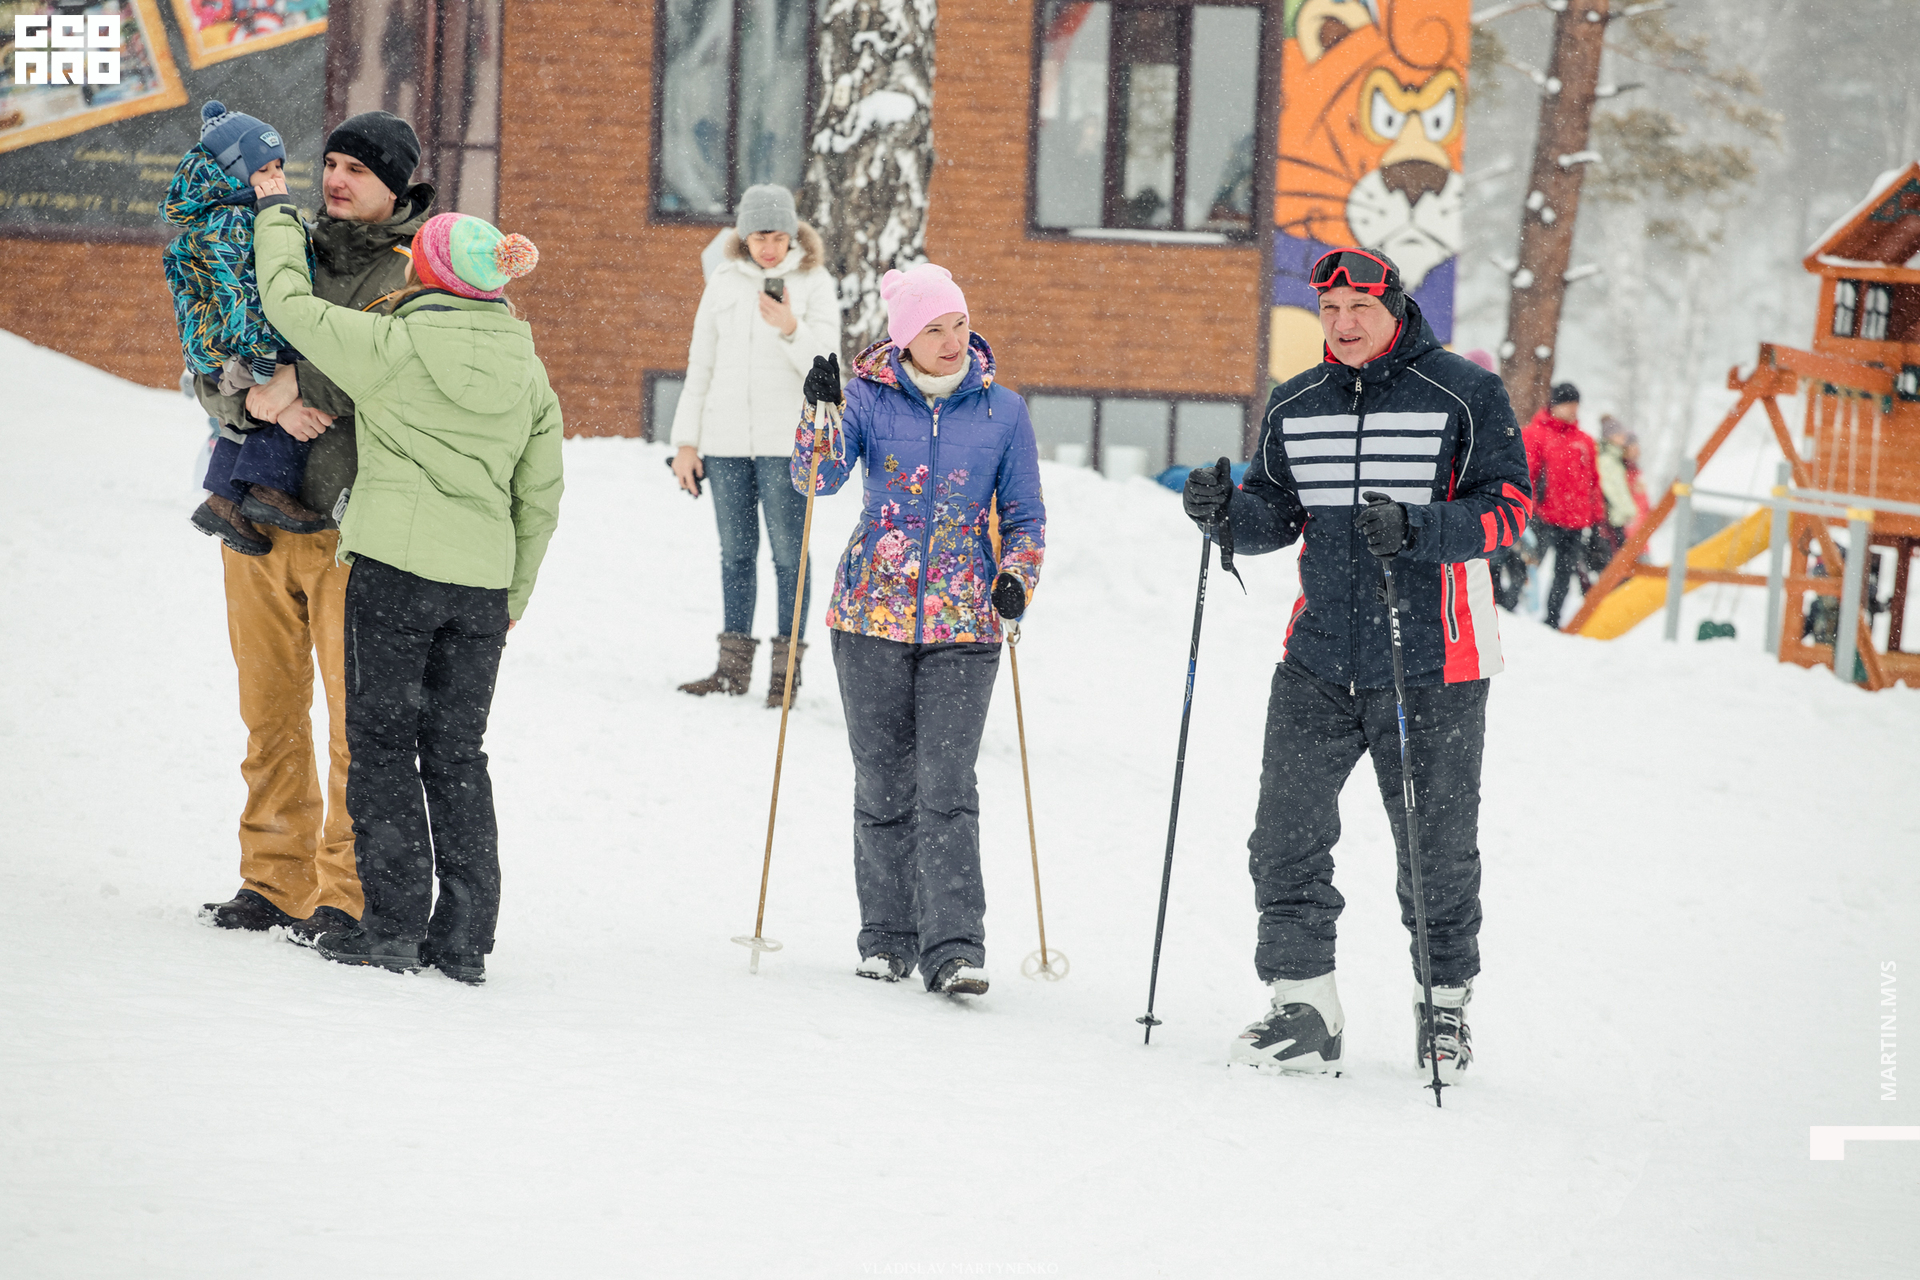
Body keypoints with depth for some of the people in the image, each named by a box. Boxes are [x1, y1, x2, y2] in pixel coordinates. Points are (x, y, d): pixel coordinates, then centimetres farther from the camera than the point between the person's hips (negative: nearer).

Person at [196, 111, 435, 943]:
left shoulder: (415, 277, 0)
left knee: (359, 719, -5)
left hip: (353, 529, -5)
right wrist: (257, 401, -11)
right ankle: (277, 882, 18)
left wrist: (300, 382, -16)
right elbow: (207, 373, 10)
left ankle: (347, 896, 0)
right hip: (259, 521, 5)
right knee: (271, 711, 9)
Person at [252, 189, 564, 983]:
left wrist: (277, 217, 16)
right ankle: (464, 938, 8)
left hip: (394, 564, -5)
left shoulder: (392, 345, -9)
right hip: (483, 579, 5)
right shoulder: (528, 372, 7)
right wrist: (514, 594, 23)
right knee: (457, 752, 11)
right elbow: (540, 497, 13)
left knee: (382, 742, 3)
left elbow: (288, 302, 1)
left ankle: (394, 925, 0)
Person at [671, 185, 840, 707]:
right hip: (726, 441, 4)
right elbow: (700, 365, 13)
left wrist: (790, 330, -25)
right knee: (735, 553, 8)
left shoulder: (813, 283, -1)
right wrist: (686, 441, 9)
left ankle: (787, 668, 1)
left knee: (789, 552, -3)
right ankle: (733, 666, 13)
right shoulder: (724, 283, 10)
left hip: (787, 440, -4)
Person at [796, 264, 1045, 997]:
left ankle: (953, 949, -13)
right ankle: (887, 938, 17)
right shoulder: (869, 398, 1)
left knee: (946, 786, -10)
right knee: (883, 784, 6)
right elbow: (819, 479, -12)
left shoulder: (1002, 411, 4)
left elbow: (1026, 516, 11)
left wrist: (1018, 575, -7)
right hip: (873, 612, 1)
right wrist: (820, 413, -29)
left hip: (964, 621, -1)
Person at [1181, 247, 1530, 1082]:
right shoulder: (1295, 407, 10)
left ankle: (1445, 1006, 23)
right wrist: (1229, 513, -5)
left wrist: (1419, 529, -24)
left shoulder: (1465, 395, -5)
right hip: (1318, 660, 4)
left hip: (1431, 666, -4)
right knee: (1287, 836, -4)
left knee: (1437, 851, 5)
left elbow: (1508, 506, -8)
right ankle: (1304, 1011, 1)